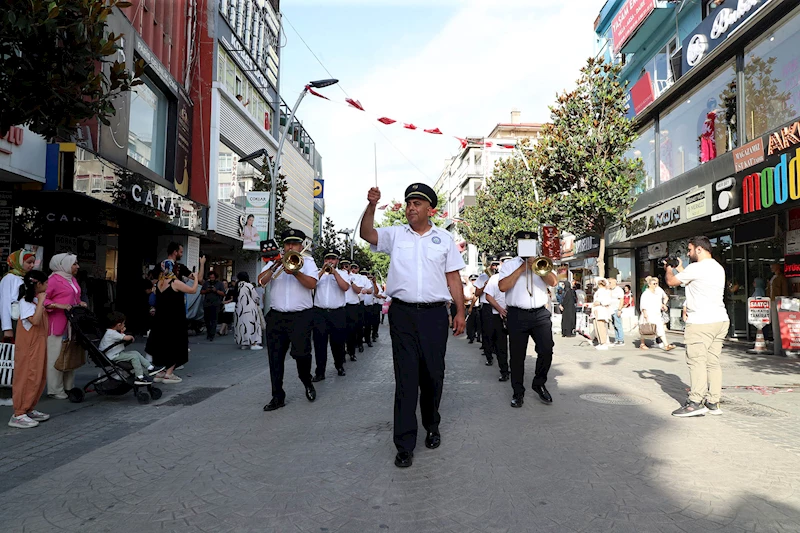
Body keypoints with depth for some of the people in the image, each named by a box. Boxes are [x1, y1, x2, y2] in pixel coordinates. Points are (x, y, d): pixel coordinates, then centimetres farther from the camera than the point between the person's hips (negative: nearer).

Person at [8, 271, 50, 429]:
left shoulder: (36, 300, 13)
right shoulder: (25, 301, -15)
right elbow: (35, 321, -27)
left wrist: (42, 303, 6)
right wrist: (41, 302, -23)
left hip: (39, 345, 9)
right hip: (28, 346, -9)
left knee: (39, 378, 12)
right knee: (27, 377, -7)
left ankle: (29, 410, 21)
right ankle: (18, 415, -1)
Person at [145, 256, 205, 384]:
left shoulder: (159, 283, 5)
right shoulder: (176, 283, -16)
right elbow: (193, 290, -10)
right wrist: (195, 278, 6)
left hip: (161, 319, 7)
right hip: (174, 320, -7)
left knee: (164, 345, 16)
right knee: (175, 346, 3)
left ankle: (160, 372, 17)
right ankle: (168, 374, 0)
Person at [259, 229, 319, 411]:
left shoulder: (307, 261, 8)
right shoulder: (274, 261, 15)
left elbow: (312, 284, -9)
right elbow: (261, 281, 0)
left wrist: (295, 271, -20)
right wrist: (275, 266, -12)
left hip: (301, 316, -3)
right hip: (277, 316, 3)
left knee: (301, 353, -12)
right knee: (275, 357, 2)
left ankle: (307, 382, 18)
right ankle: (278, 397, 11)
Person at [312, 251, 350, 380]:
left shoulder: (342, 274, 11)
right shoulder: (318, 273, 13)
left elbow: (345, 287, -9)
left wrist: (334, 272, -10)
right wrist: (322, 271, -9)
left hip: (338, 313, 0)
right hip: (320, 313, 0)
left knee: (338, 342, 6)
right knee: (320, 343, -3)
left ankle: (339, 366, 26)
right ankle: (320, 372, 1)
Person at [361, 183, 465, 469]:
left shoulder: (444, 239, 8)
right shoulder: (395, 234, 7)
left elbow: (453, 277, 8)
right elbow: (366, 233, -7)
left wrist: (460, 312, 4)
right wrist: (371, 206, -22)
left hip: (434, 314, 1)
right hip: (403, 313, -1)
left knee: (433, 375, 10)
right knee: (406, 377, -1)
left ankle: (432, 426, 33)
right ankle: (405, 444, 5)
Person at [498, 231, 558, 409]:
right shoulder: (509, 265, 6)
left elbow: (553, 282, -2)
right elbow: (503, 286, -9)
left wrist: (536, 265, -11)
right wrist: (521, 268, -9)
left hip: (541, 314, 2)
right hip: (517, 315, -2)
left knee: (546, 351, -6)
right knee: (517, 355, 3)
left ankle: (539, 384, 17)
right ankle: (518, 392, 16)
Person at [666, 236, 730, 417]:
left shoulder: (696, 268, -11)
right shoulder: (718, 268, 17)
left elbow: (671, 281, -2)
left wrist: (669, 268, 17)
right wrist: (679, 267, 31)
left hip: (701, 322, -9)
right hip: (720, 320, 9)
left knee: (696, 361, -8)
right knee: (713, 362, 9)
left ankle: (696, 402, -9)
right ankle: (713, 403, 12)